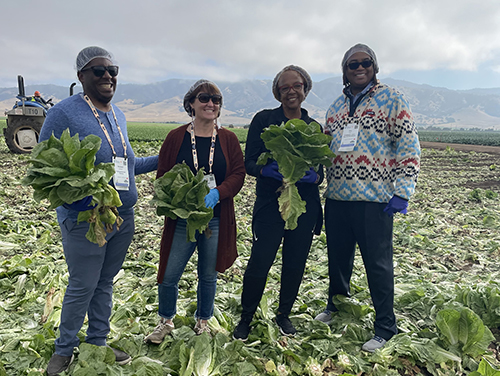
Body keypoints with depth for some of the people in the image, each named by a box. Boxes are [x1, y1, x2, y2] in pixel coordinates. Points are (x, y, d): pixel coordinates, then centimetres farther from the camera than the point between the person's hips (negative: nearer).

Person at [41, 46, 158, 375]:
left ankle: (97, 343, 36)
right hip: (85, 222, -6)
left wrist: (162, 160, 17)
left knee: (105, 283, 18)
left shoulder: (118, 115, 9)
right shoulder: (65, 113, -13)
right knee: (82, 287, 7)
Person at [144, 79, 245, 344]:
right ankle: (166, 322, 30)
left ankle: (203, 321, 37)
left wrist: (217, 193, -19)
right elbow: (162, 176, 3)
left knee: (208, 275, 13)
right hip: (181, 220, 0)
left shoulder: (228, 139, 3)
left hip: (217, 220, 1)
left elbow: (238, 174, -2)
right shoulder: (175, 137, 1)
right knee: (168, 275, 3)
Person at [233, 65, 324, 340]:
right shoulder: (264, 119, 2)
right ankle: (246, 318, 19)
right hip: (270, 205, -3)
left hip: (305, 207, 3)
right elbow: (249, 163, -1)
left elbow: (320, 173, 10)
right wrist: (268, 170, -22)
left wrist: (312, 176, -14)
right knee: (259, 263, -4)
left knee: (295, 264, 9)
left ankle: (284, 315, 32)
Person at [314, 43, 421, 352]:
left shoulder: (392, 100, -2)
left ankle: (385, 328, 20)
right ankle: (336, 306, 39)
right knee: (338, 257, 17)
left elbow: (409, 148, -6)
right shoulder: (336, 107, 15)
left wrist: (402, 193, -12)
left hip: (374, 199, -5)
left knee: (378, 263, 3)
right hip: (336, 198, 6)